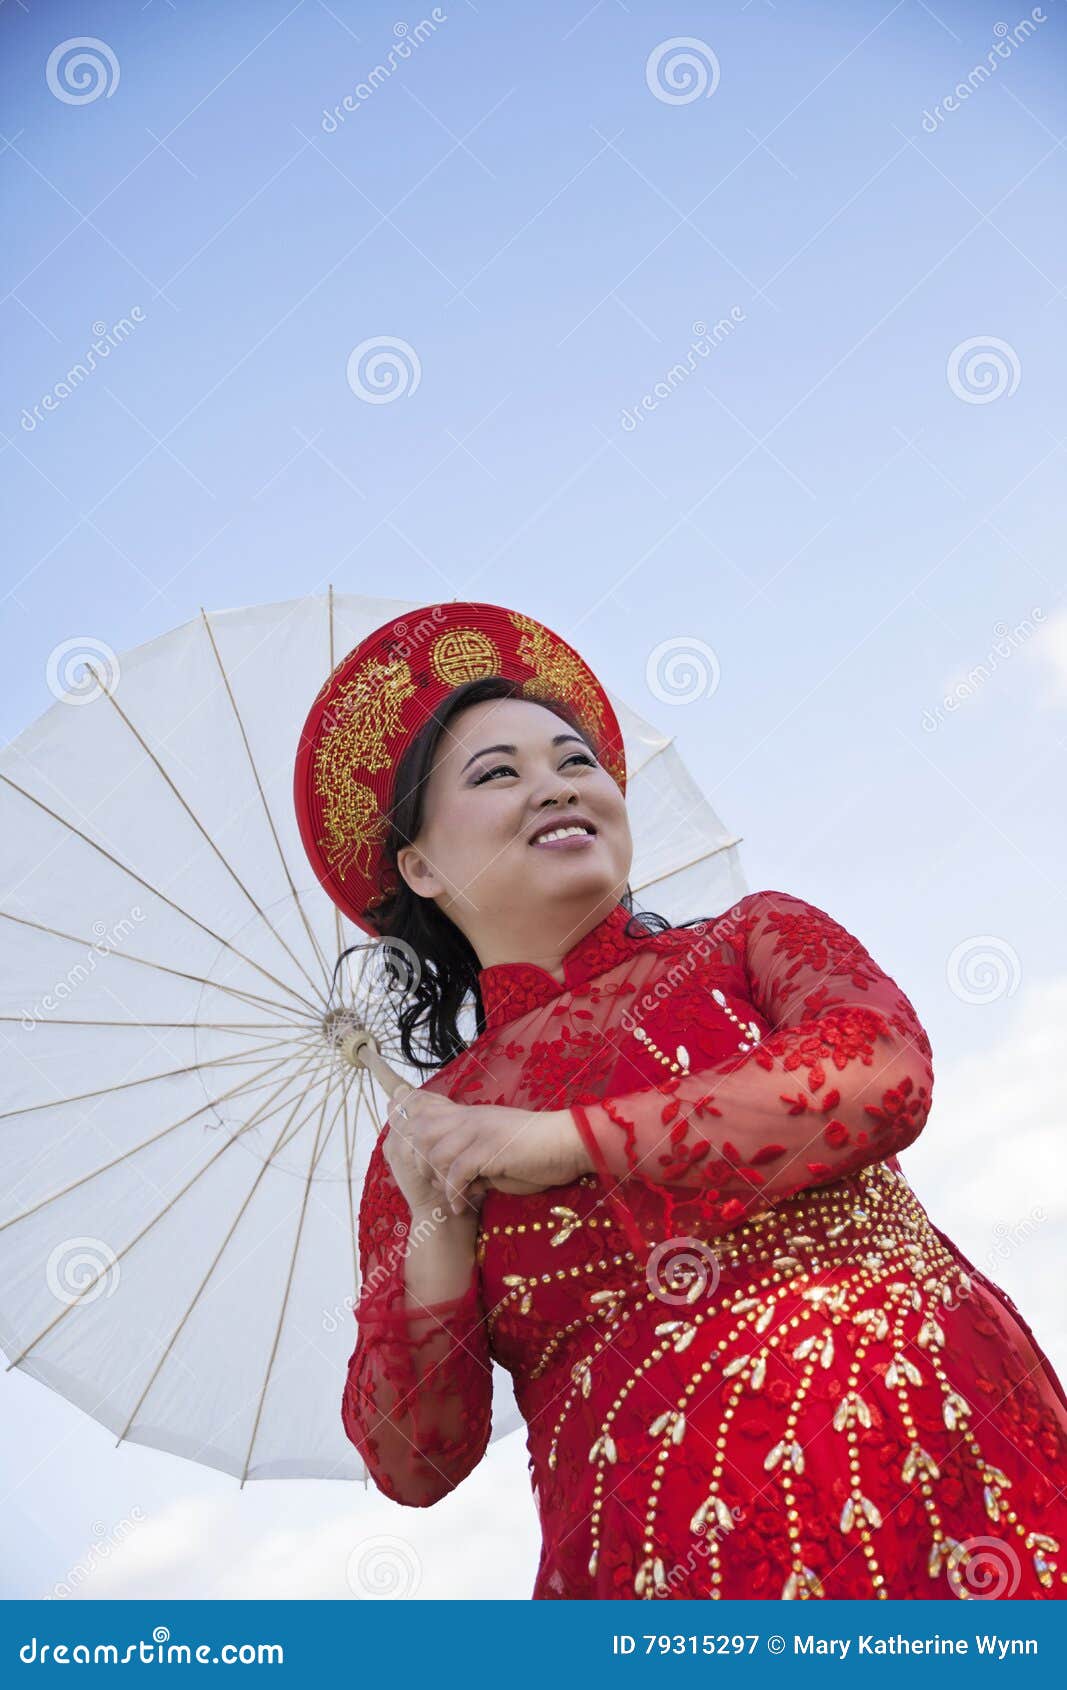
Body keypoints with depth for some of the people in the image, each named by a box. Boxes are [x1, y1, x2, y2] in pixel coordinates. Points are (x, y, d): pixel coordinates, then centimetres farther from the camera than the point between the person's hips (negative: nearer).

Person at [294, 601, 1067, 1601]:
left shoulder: (755, 940, 10)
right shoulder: (425, 1136, 10)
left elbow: (885, 1076, -12)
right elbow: (414, 1462, 6)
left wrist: (561, 1142, -9)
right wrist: (437, 1228, -9)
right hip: (658, 1552, 0)